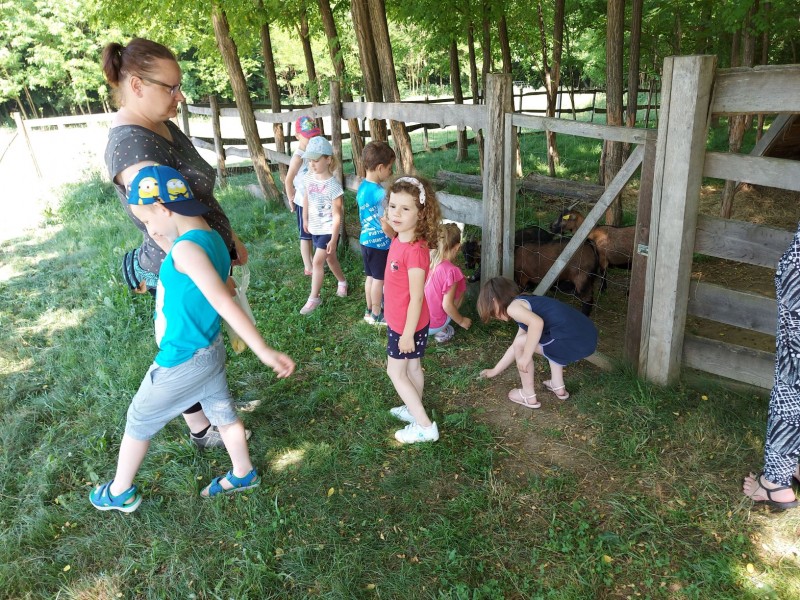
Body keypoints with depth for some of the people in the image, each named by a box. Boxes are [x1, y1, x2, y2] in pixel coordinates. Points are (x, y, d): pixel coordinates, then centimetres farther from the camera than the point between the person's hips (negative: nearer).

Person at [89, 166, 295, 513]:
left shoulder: (187, 248, -28)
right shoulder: (212, 240, 0)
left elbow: (225, 303, -35)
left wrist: (264, 351, -37)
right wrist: (162, 238, 9)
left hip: (182, 363, -8)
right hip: (209, 352, 8)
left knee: (138, 422, 15)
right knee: (223, 415, 24)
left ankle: (119, 493, 36)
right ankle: (243, 475, 43)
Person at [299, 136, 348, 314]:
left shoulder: (333, 185, -23)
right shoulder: (308, 178, -5)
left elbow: (337, 216, -20)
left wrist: (333, 239, -19)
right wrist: (305, 220, 20)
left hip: (328, 230, -6)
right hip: (315, 228, 6)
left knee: (317, 261, -8)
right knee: (330, 258, 21)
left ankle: (314, 298, 6)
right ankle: (342, 282, 45)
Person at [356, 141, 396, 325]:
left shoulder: (362, 187, 1)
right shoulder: (379, 193, -25)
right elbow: (385, 224, -21)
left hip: (366, 239, 8)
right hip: (380, 242, -8)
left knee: (370, 277, 19)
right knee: (379, 279, 7)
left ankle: (370, 310, 33)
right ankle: (376, 315, 21)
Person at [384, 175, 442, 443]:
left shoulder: (415, 250, -30)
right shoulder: (399, 240, -2)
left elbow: (416, 298, -25)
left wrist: (408, 334, -19)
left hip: (407, 325, -8)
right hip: (399, 321, 8)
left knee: (396, 372, 7)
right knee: (412, 368, 23)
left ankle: (425, 426, 17)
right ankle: (415, 410, 43)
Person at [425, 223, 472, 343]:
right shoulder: (451, 271, -22)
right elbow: (447, 305, -18)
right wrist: (461, 321, 1)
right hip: (433, 325, -5)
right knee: (460, 286, 11)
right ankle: (442, 331, 10)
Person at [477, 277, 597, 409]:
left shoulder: (512, 307, 0)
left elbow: (537, 323, -22)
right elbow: (516, 347, 38)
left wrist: (526, 357, -11)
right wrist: (495, 370, 46)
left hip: (573, 340, -10)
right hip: (588, 335, 10)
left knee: (522, 343, 6)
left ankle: (529, 396, 17)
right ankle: (558, 387, 37)